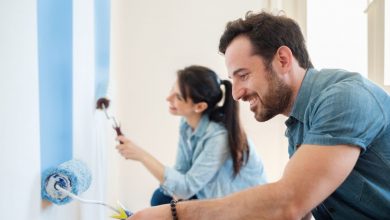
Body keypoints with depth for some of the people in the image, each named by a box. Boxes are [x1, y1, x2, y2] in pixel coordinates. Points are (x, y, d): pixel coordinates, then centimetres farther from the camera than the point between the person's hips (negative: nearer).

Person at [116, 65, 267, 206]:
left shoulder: (219, 137, -32)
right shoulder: (187, 123, -9)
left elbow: (187, 188, -30)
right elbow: (181, 170, -3)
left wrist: (142, 156, -33)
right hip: (213, 194, 7)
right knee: (161, 198, -5)